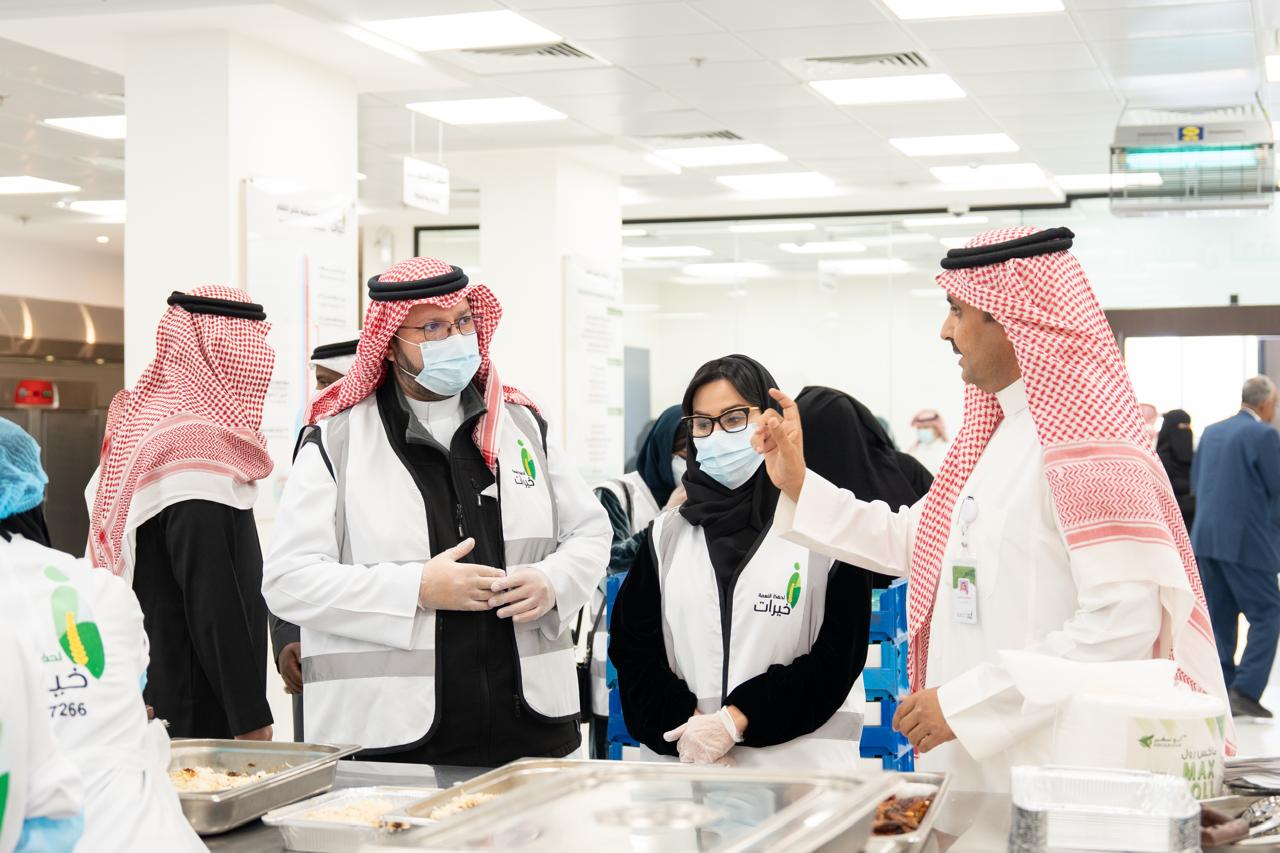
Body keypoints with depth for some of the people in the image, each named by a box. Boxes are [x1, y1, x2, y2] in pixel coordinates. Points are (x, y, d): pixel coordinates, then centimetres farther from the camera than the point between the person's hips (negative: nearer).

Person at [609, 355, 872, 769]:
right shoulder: (667, 533, 12)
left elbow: (837, 658, -5)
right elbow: (633, 649, 6)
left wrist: (735, 720, -12)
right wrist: (685, 727, -10)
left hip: (796, 760, -3)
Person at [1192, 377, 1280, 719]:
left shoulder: (1211, 432, 11)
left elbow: (1195, 481, 18)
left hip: (1206, 536, 7)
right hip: (1246, 540, -7)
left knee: (1220, 617, 13)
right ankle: (1246, 691, -9)